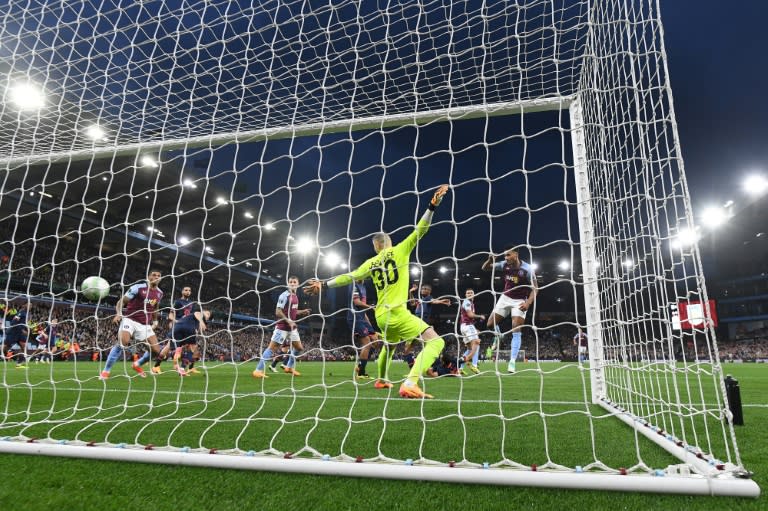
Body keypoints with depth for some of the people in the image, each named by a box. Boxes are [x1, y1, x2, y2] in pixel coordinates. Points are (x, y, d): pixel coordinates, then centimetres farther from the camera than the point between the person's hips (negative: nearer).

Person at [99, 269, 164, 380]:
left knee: (156, 350, -3)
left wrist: (155, 321, 20)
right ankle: (105, 371, -17)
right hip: (130, 320, -5)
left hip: (145, 325, 5)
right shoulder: (138, 287, -10)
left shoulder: (159, 293, 7)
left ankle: (137, 364, 27)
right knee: (123, 342, -32)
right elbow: (121, 301, -10)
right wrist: (119, 313, -27)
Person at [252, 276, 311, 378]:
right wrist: (288, 321, -24)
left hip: (292, 327, 9)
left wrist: (303, 312, 12)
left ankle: (289, 367, 29)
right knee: (272, 347, -11)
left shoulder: (295, 297, 13)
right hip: (282, 327, -9)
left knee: (299, 347, 14)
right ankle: (258, 370, -8)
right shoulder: (284, 295, -14)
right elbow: (278, 312, -18)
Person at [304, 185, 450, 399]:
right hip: (396, 312, -7)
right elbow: (419, 231, -8)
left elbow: (349, 277, 13)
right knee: (436, 341, -12)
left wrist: (324, 284, 23)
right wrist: (433, 205, -9)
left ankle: (381, 380, 50)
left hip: (382, 315, 7)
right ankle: (410, 384, -27)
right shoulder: (400, 250, 0)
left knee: (389, 346, 34)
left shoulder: (371, 262, 11)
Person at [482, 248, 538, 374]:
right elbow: (484, 268, -4)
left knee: (516, 332, -11)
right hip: (505, 298, 4)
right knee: (490, 324, 1)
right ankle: (498, 336, 35)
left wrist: (528, 302, -31)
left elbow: (535, 288, -16)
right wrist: (490, 260, -27)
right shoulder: (504, 265, -10)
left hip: (520, 301, -4)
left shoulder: (527, 269, -21)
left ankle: (512, 362, -6)